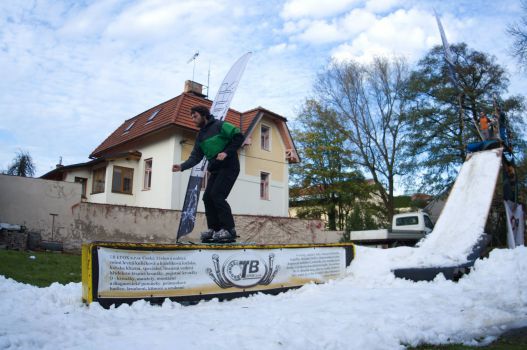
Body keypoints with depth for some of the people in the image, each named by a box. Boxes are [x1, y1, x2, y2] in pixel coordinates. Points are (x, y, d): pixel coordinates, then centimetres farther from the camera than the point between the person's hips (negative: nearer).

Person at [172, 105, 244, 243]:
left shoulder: (220, 126, -5)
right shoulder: (200, 136, 17)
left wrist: (226, 152, -18)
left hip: (229, 166, -8)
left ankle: (229, 230, -12)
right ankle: (214, 229, 8)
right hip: (215, 169, 8)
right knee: (207, 197, 0)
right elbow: (195, 157, 10)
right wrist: (182, 166, -6)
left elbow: (239, 136, -11)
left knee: (217, 195, -18)